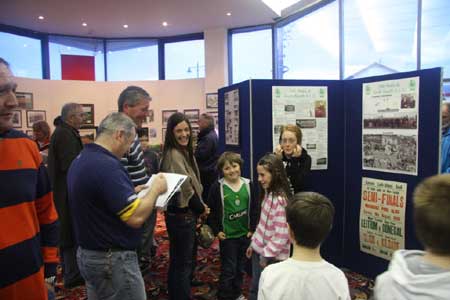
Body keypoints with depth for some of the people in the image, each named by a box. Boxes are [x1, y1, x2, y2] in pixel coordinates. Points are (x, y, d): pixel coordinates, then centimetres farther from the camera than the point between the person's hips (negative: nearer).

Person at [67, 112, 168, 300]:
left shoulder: (81, 160, 5)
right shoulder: (106, 165, -26)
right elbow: (136, 218, -27)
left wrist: (132, 193, 11)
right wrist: (155, 189, -12)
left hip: (88, 254, 10)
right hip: (113, 260, -10)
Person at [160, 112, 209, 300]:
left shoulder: (186, 151, 8)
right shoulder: (173, 155, -21)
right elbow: (185, 188, -23)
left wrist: (200, 206, 0)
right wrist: (201, 208, -8)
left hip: (187, 213, 10)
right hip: (180, 215, -10)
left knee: (182, 259, 23)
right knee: (182, 262, 4)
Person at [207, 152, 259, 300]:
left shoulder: (248, 184, -3)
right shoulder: (217, 187, -12)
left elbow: (254, 208, 2)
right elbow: (211, 210, -7)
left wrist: (252, 229, 0)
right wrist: (216, 231, -9)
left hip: (245, 234, 4)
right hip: (227, 235, -4)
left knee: (240, 267, 18)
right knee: (228, 269, 3)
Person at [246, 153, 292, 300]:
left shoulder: (280, 200, -25)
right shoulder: (268, 194, 3)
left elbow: (282, 234, -25)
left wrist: (267, 254, -17)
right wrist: (253, 243, 14)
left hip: (272, 256, -8)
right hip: (259, 250, 8)